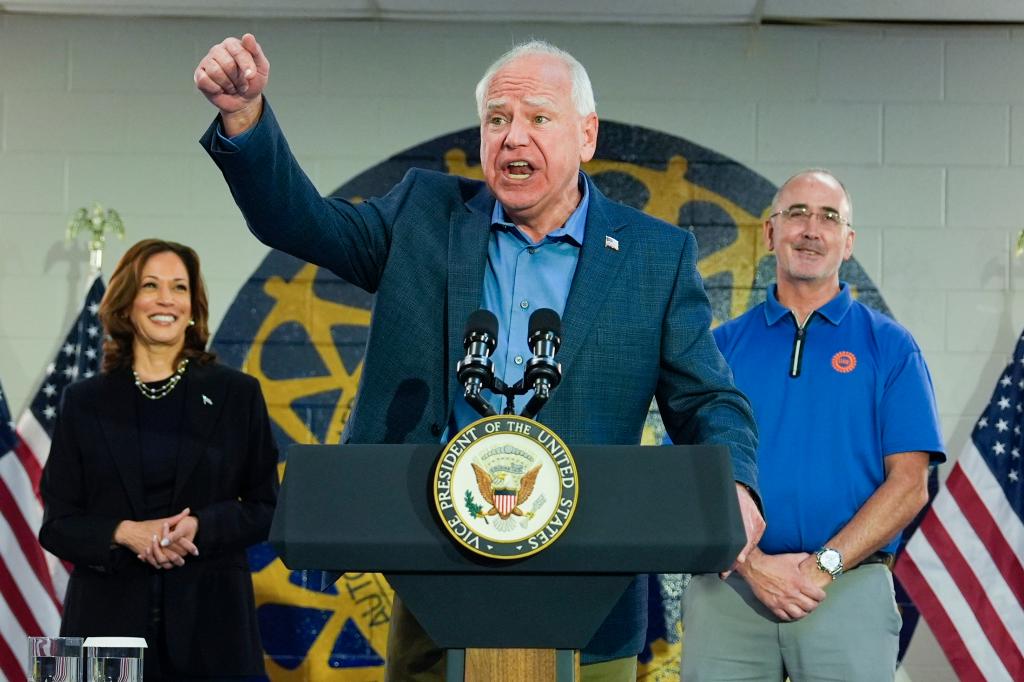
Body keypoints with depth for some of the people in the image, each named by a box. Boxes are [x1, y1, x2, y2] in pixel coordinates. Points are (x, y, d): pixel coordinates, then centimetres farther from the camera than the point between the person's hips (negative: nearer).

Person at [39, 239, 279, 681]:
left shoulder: (237, 395, 6)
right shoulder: (84, 402, 8)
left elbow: (265, 508, 5)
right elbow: (57, 524, 6)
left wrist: (199, 526, -13)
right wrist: (124, 533, -13)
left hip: (210, 620, 0)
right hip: (108, 617, 0)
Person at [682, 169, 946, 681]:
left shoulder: (889, 346, 7)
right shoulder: (722, 345, 10)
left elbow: (908, 484, 0)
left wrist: (825, 565, -11)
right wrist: (752, 563, -10)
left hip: (848, 590, -1)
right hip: (727, 590, 1)